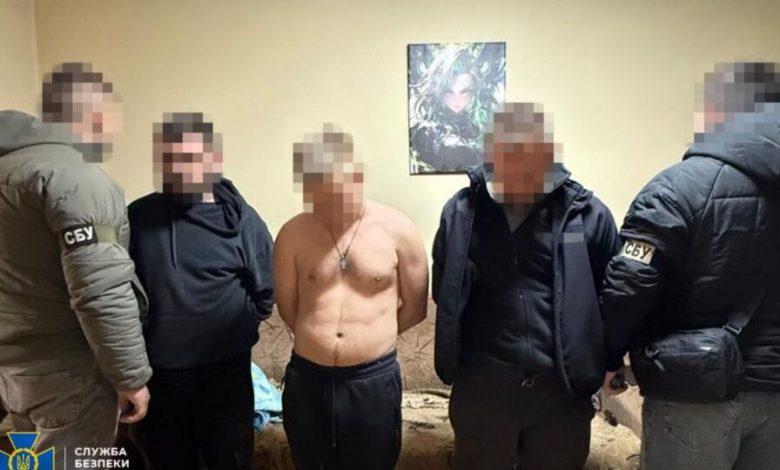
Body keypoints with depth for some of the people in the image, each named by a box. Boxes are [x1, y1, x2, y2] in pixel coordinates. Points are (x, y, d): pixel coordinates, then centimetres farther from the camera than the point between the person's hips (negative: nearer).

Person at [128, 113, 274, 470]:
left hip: (224, 369, -2)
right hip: (156, 370, 3)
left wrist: (230, 330, -3)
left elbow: (266, 293, -3)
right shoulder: (137, 217, -1)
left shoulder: (239, 219, -8)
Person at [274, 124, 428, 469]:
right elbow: (288, 307, 8)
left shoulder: (397, 229, -6)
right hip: (307, 379, 2)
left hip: (374, 379, -1)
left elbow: (415, 307, 3)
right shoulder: (293, 233, -3)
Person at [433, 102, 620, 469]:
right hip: (481, 390, 1)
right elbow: (444, 292, 6)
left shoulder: (587, 214, -7)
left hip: (562, 390, 0)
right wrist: (457, 359, 4)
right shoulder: (462, 212, -4)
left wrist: (607, 360, 6)